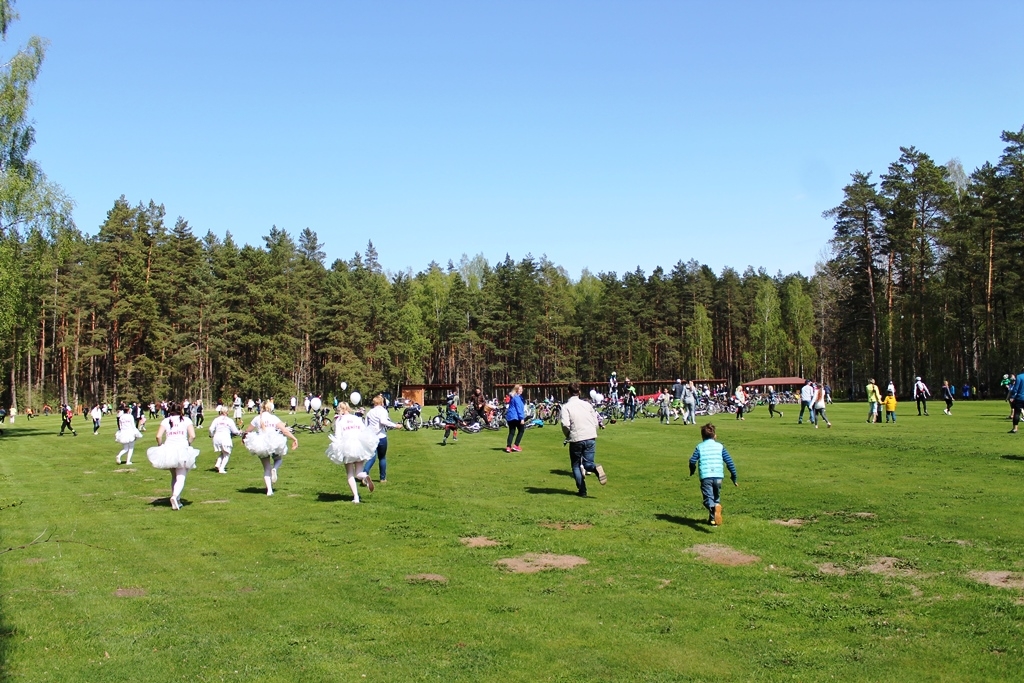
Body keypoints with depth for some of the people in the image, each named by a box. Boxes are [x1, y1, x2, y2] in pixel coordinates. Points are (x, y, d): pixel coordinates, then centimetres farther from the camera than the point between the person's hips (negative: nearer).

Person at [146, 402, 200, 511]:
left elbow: (158, 436, -4)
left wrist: (161, 447, 11)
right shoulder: (186, 420, 6)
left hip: (168, 450, 2)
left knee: (174, 477, 18)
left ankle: (176, 501, 17)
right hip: (182, 450, -2)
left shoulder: (165, 421, 8)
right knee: (181, 478, -4)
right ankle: (175, 496, -29)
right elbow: (192, 436, -6)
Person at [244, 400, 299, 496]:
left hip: (261, 444, 2)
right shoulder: (274, 418, -1)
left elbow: (247, 431, 14)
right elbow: (284, 430, -11)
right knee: (278, 459, 26)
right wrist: (294, 439, -8)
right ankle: (275, 469, -9)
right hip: (274, 443, -1)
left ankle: (269, 490, 0)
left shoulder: (257, 418, 5)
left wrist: (243, 438, 34)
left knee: (266, 468, 11)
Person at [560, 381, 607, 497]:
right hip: (591, 438, 3)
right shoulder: (587, 404, 10)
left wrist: (567, 436, 3)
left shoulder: (566, 406, -3)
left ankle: (582, 491, 7)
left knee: (576, 466, 12)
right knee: (587, 463, 13)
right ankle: (596, 468, -21)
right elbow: (596, 422, 10)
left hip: (576, 439, -3)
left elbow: (565, 424, -15)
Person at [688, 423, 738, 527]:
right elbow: (729, 461, 7)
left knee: (708, 498, -6)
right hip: (718, 476, 2)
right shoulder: (720, 446, 13)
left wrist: (692, 471, 20)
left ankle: (714, 507, -38)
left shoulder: (700, 447, 9)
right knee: (716, 498, 20)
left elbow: (692, 461, -1)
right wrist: (734, 477, 13)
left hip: (705, 477, -2)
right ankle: (713, 519, 19)